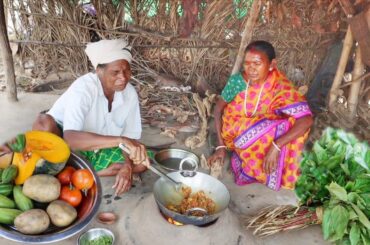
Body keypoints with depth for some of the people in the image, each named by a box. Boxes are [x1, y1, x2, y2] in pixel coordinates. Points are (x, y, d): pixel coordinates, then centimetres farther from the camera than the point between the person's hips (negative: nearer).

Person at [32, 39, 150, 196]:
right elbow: (70, 138, -43)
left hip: (97, 152, 5)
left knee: (142, 162, -14)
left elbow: (131, 137, -7)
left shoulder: (130, 94, -14)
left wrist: (127, 165, -27)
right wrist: (120, 140, -51)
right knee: (44, 123, -35)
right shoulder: (83, 88, -30)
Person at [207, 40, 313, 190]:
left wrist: (276, 147, -42)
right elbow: (218, 108, -5)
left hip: (262, 141, 1)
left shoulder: (280, 88, -23)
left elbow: (306, 119, -32)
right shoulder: (237, 81, -18)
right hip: (236, 137, -1)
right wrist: (221, 146, -10)